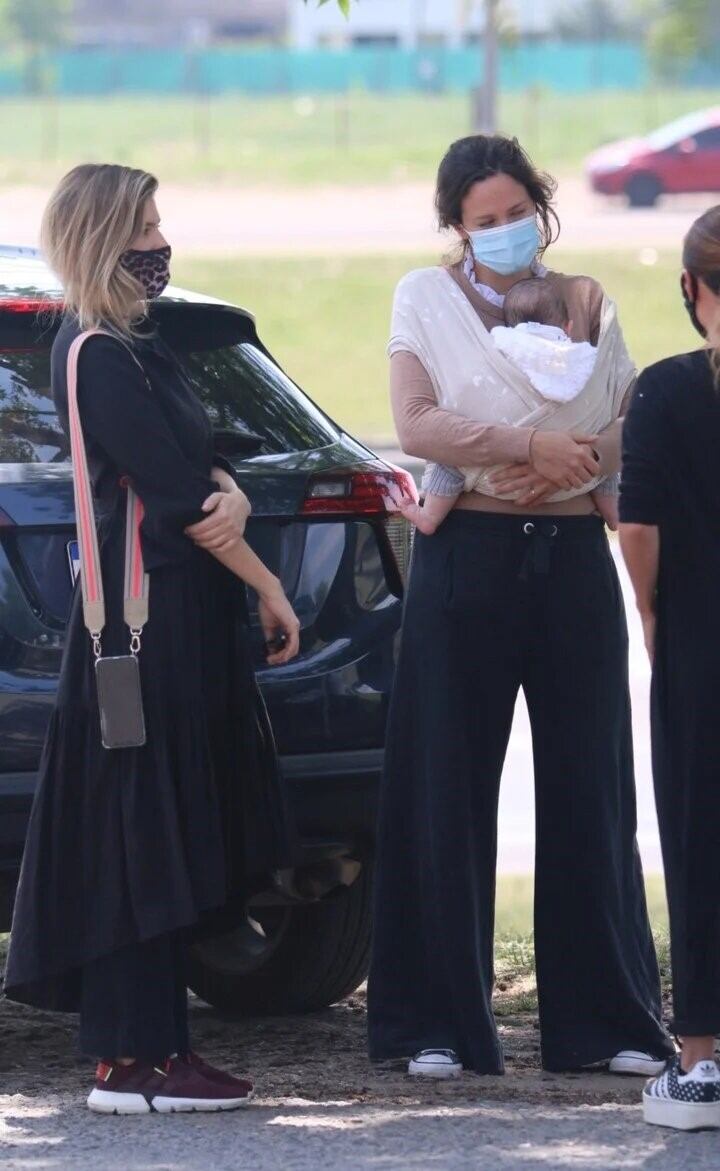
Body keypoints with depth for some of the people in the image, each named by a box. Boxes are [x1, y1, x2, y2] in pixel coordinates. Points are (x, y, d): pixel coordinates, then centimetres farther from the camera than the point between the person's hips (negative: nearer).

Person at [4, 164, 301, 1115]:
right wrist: (267, 587, -11)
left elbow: (199, 466, 13)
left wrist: (230, 496, -10)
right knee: (141, 826, -7)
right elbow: (173, 496, -17)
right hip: (147, 616, -10)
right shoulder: (100, 357, -14)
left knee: (170, 833, 11)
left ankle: (148, 1044, 14)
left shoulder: (130, 344, 16)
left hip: (179, 617, 10)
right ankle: (132, 1061, -6)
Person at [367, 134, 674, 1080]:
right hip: (466, 558, -2)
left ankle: (604, 1018, 7)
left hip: (573, 558, 2)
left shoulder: (586, 302, 12)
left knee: (587, 787, 2)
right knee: (449, 789, -1)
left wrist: (580, 460, -14)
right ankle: (441, 1024, 4)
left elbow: (635, 425, 7)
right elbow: (416, 424, -8)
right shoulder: (427, 299, 4)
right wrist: (531, 446, -17)